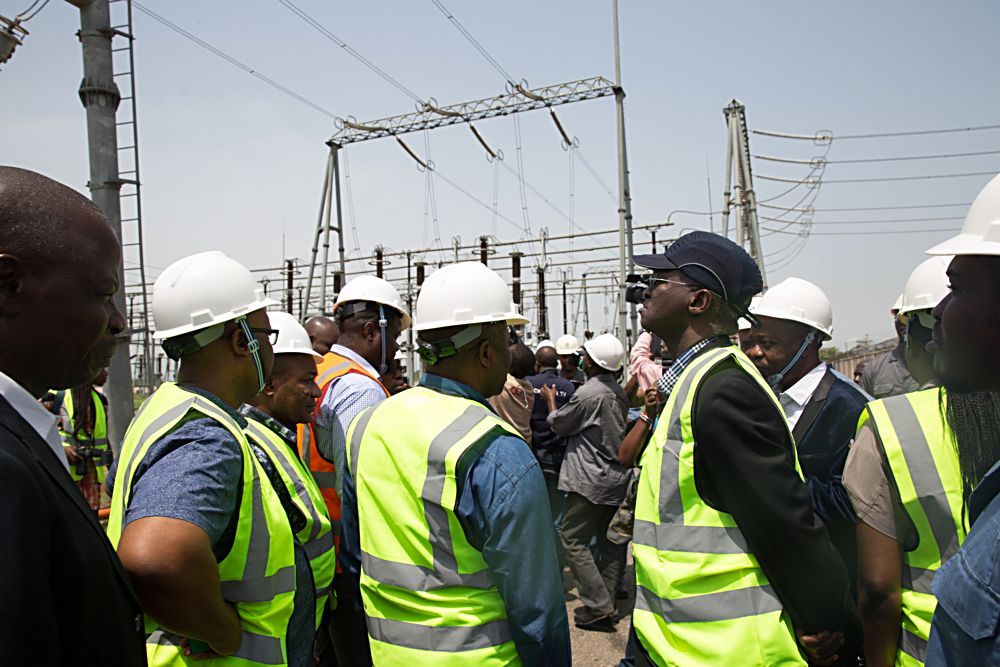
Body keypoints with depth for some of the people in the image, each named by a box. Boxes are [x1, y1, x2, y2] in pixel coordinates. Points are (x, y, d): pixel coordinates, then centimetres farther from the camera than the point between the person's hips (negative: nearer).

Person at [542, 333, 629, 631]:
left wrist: (551, 400, 12)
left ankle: (598, 606, -2)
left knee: (574, 539, -1)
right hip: (617, 477, 9)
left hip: (590, 479, -9)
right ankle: (607, 603, 20)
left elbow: (559, 424, -4)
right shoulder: (619, 392, 8)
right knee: (609, 541, 13)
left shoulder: (588, 393, -19)